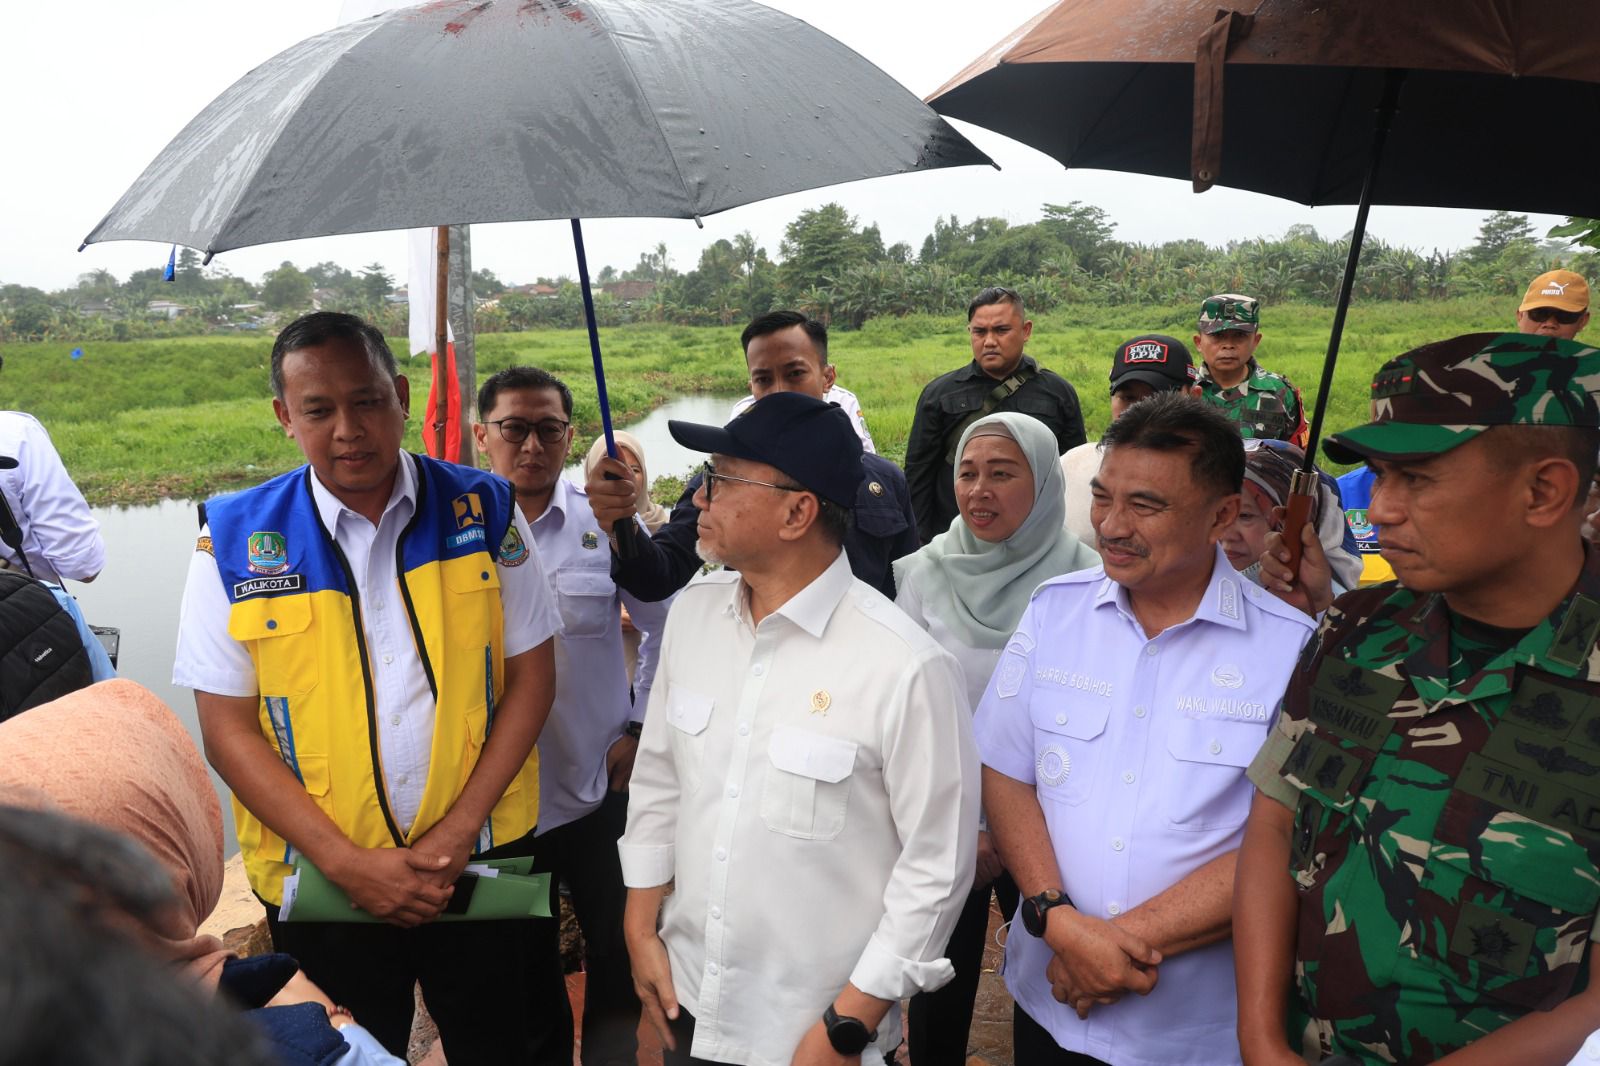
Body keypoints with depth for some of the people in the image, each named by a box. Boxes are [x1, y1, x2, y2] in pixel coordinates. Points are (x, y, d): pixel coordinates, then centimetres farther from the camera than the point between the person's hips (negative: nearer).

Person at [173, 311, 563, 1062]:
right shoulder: (236, 540, -8)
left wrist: (457, 830, -11)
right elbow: (227, 726, -6)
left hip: (480, 859, 1)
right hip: (323, 879, 0)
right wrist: (347, 860, -13)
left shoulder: (482, 509, -6)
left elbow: (531, 676, -3)